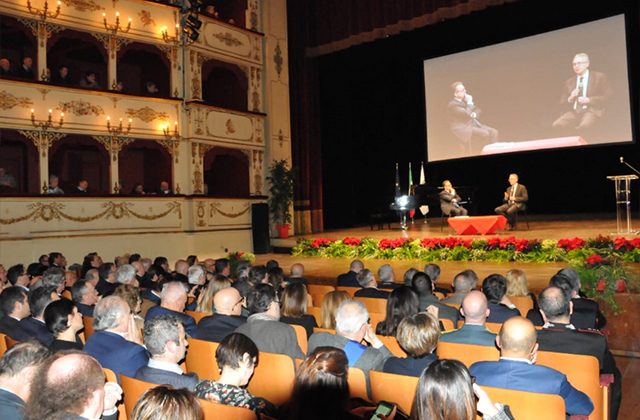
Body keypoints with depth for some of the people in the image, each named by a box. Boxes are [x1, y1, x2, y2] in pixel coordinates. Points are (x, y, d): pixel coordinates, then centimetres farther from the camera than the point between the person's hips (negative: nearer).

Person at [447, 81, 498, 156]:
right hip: (463, 128, -9)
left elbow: (477, 109, 20)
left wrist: (475, 113, -3)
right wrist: (470, 102, -14)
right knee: (485, 134, -24)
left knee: (494, 132, -6)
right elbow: (467, 114, -27)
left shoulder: (465, 99, 11)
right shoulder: (453, 104, -16)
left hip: (472, 123, 9)